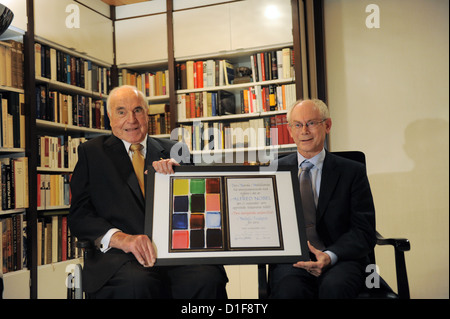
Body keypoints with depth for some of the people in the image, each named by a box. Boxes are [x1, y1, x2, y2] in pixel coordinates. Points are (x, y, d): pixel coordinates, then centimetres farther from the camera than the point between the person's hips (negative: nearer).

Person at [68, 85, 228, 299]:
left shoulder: (173, 151, 18)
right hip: (120, 257, -1)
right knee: (137, 283, -36)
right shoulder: (91, 152, 13)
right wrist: (121, 238, -16)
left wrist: (174, 172, -8)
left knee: (208, 277, -30)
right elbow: (79, 214, 3)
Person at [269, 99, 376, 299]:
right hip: (290, 261, 0)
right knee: (289, 289, -33)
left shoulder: (353, 172, 6)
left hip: (340, 261, 1)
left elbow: (365, 232, 1)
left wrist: (330, 256, -19)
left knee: (334, 287, -33)